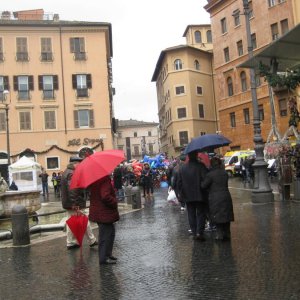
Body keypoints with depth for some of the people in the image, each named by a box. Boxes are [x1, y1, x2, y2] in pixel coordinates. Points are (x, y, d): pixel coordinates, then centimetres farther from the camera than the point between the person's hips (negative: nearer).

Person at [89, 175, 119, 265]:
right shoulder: (105, 178, -25)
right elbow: (105, 197, -31)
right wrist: (115, 202, -14)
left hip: (98, 212, 10)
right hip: (104, 213, -10)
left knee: (110, 232, 22)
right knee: (105, 235, 2)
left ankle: (108, 254, 34)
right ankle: (103, 259, 13)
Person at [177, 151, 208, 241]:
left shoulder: (182, 168, 1)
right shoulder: (200, 166, -13)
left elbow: (179, 183, 6)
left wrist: (180, 193, 15)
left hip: (188, 196, 3)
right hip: (200, 195, -3)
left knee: (191, 215, 12)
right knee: (201, 214, 6)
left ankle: (194, 233, 14)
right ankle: (199, 232, -5)